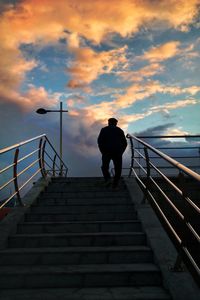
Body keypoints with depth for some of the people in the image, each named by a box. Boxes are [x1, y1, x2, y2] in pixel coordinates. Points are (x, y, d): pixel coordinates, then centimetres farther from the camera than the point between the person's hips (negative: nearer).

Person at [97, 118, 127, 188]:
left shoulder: (104, 129, 12)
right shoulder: (120, 130, 16)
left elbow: (99, 140, -2)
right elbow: (125, 143, 10)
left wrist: (102, 151, 3)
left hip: (107, 151, -1)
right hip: (117, 152, 1)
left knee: (105, 166, 16)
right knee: (118, 168, 11)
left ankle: (108, 179, -5)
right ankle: (115, 184, 5)